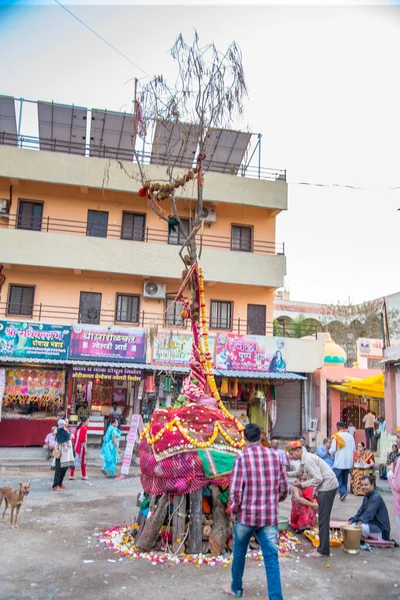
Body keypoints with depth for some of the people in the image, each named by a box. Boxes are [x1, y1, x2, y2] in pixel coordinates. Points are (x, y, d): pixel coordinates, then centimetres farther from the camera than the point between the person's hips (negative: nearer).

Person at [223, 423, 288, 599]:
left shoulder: (242, 457, -13)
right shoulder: (274, 455, -1)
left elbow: (236, 490, -16)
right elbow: (284, 487, 5)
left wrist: (233, 509, 2)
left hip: (247, 514, -2)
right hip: (270, 516, 2)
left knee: (239, 553, 20)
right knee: (271, 557, 8)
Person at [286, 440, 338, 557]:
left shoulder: (308, 459, -21)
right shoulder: (304, 459, 10)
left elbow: (318, 479, -24)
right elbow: (299, 473, 22)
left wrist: (302, 484, -15)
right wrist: (287, 474, 7)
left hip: (327, 486, -10)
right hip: (325, 486, 10)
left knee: (323, 519, -4)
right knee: (323, 518, 15)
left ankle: (323, 550, 3)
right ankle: (323, 546, 23)